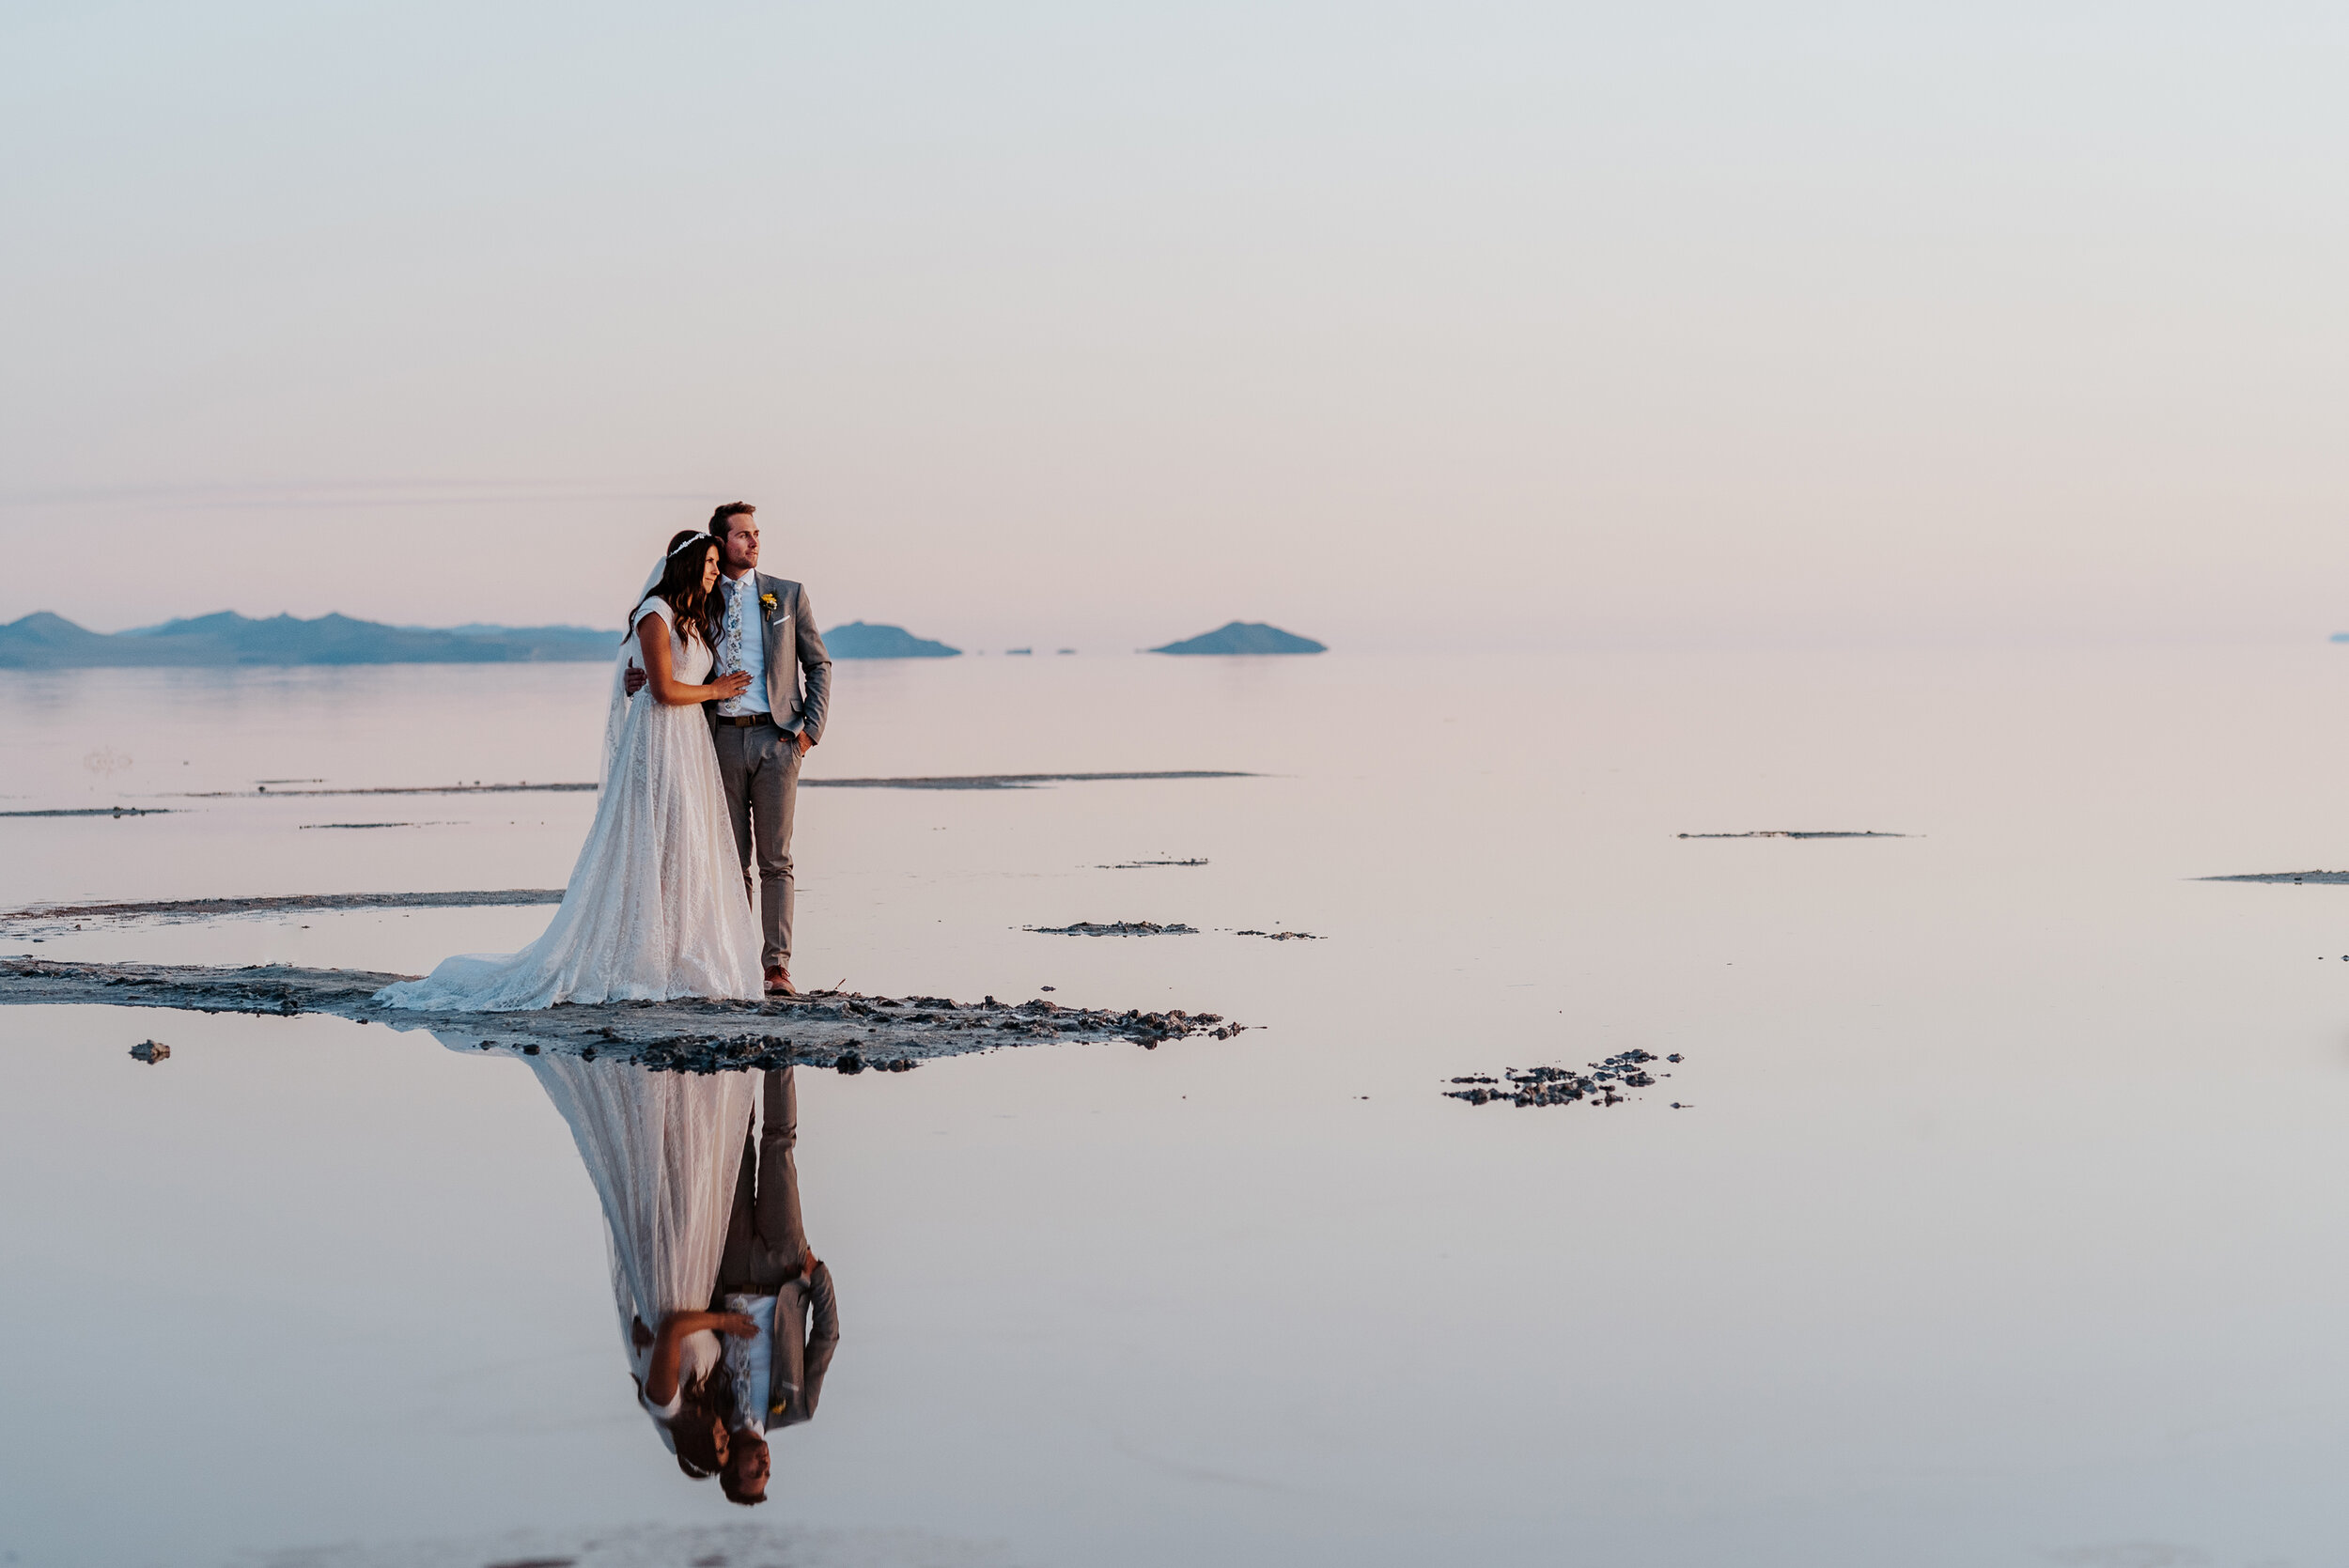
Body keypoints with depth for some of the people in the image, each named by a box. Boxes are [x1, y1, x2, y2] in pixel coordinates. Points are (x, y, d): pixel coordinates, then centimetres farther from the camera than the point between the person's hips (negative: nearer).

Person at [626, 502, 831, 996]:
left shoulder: (787, 595, 8)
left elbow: (819, 665, 10)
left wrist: (811, 729, -1)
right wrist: (643, 680, -6)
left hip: (776, 737, -1)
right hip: (723, 740, 1)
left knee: (775, 859, -3)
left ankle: (777, 966, -3)